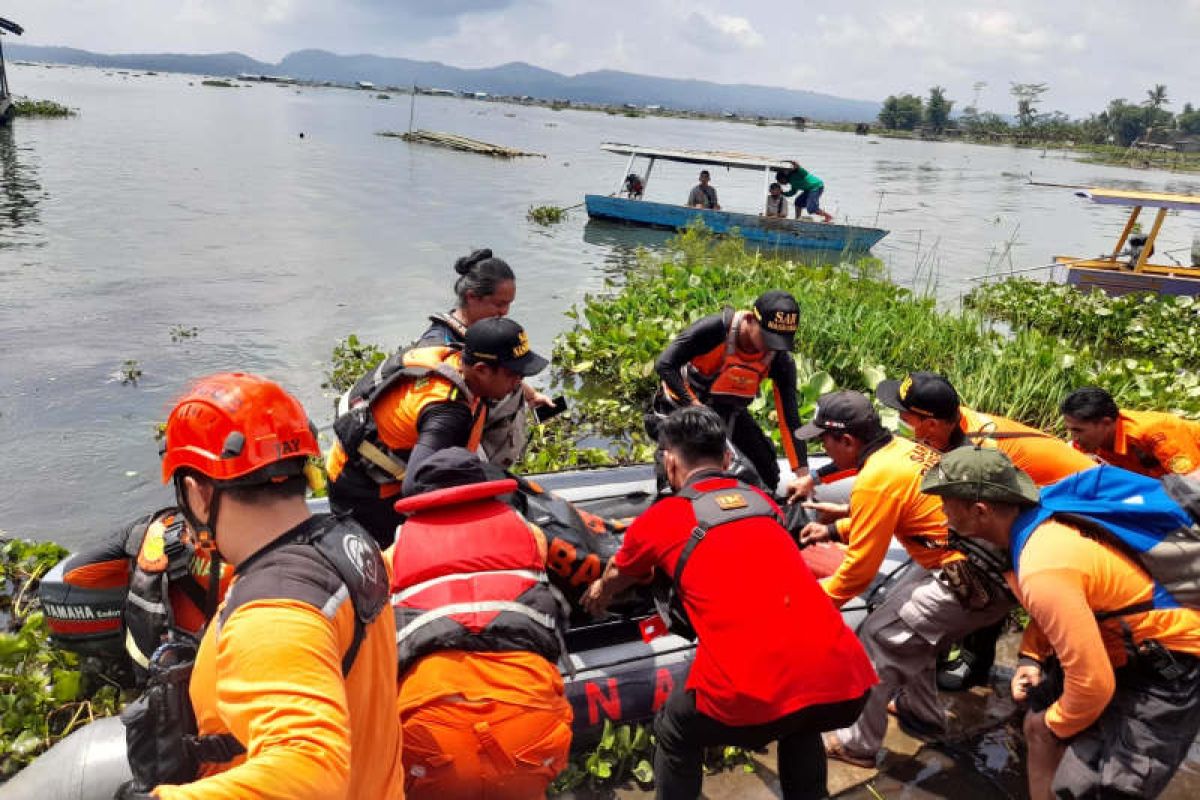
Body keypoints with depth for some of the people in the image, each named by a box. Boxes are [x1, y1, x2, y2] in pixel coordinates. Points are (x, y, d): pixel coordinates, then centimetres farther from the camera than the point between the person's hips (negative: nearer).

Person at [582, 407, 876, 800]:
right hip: (844, 684, 5)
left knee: (675, 735, 26)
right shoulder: (762, 501, 22)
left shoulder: (658, 519, 11)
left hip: (751, 697, -4)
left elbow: (612, 582, 33)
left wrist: (596, 596, 58)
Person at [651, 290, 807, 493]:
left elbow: (789, 417, -19)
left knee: (768, 478, 0)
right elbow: (664, 365, -31)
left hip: (730, 411, 4)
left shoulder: (781, 360, -22)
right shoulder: (714, 328, -33)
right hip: (684, 405, -4)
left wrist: (803, 474, -23)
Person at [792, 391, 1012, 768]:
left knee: (878, 639, 0)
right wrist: (834, 529, 24)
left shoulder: (876, 479, -20)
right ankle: (921, 712, 39)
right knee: (904, 619, 22)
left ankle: (858, 743, 14)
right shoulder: (902, 447, 5)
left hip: (977, 580, -9)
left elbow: (859, 570, -12)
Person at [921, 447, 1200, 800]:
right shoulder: (1039, 519, -6)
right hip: (1125, 641, 9)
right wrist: (1032, 656, 0)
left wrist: (1059, 724, -9)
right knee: (1038, 727, 14)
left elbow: (1093, 683, -30)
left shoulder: (1043, 570, -35)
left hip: (1170, 664, -9)